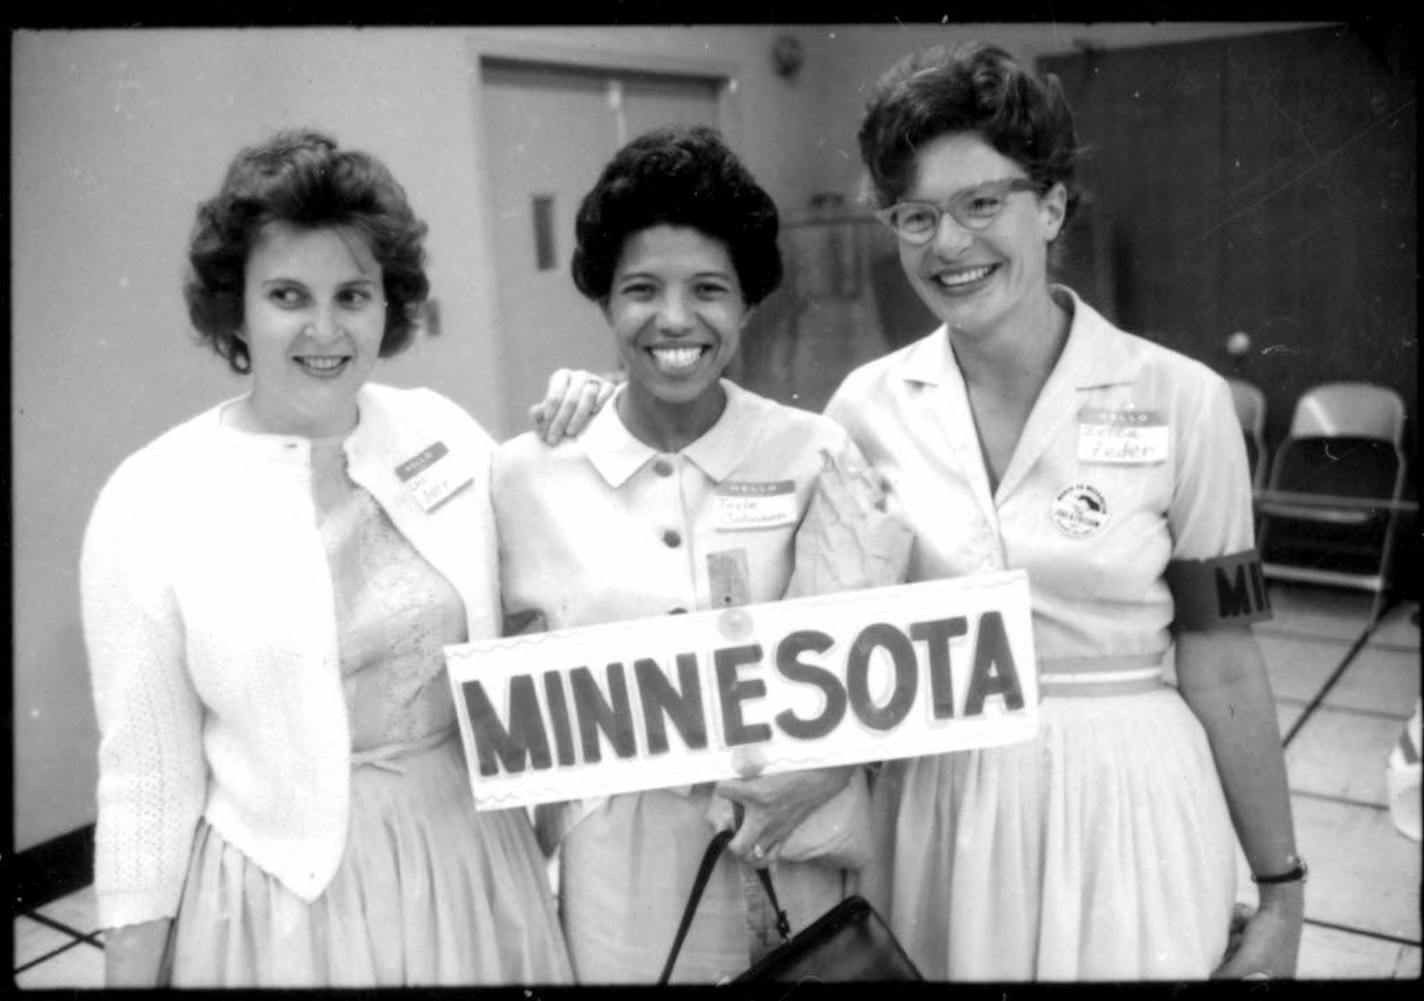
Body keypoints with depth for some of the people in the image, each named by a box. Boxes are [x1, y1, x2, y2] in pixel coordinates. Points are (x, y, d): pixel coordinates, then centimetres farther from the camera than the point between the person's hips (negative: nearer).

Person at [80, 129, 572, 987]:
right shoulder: (150, 503, -14)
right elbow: (146, 779, -7)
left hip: (472, 854, 4)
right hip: (287, 888, -3)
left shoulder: (447, 433, -5)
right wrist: (132, 972, -4)